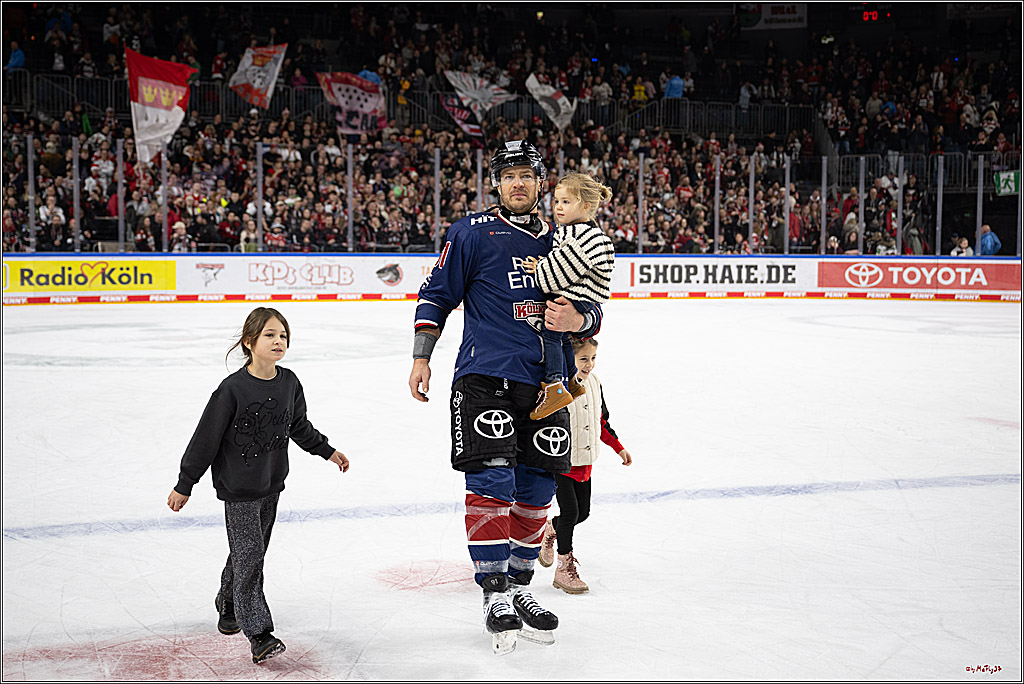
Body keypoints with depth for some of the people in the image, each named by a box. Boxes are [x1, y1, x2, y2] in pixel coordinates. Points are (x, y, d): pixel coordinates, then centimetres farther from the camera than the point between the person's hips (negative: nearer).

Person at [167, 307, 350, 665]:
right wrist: (184, 485, -9)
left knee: (251, 551, 18)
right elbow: (206, 438, -14)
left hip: (272, 484, 6)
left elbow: (299, 427, 16)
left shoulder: (289, 383, -3)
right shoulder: (233, 389, -20)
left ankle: (228, 602, 43)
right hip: (238, 488, -6)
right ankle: (259, 633, -5)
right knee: (248, 554, -8)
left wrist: (327, 450, 24)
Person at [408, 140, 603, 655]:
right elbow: (436, 294, 4)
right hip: (484, 377, -4)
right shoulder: (472, 234, 1)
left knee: (536, 490, 8)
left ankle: (519, 586, 24)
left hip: (543, 382, 5)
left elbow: (593, 312, 15)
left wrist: (578, 320, -9)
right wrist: (421, 357, -4)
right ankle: (494, 596, -2)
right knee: (491, 483, -13)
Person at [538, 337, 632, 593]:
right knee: (570, 512, -9)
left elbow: (601, 420, 19)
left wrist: (619, 447, 19)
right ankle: (564, 568, 4)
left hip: (584, 461, 7)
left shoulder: (594, 383, 6)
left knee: (583, 512, 10)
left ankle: (550, 530, 40)